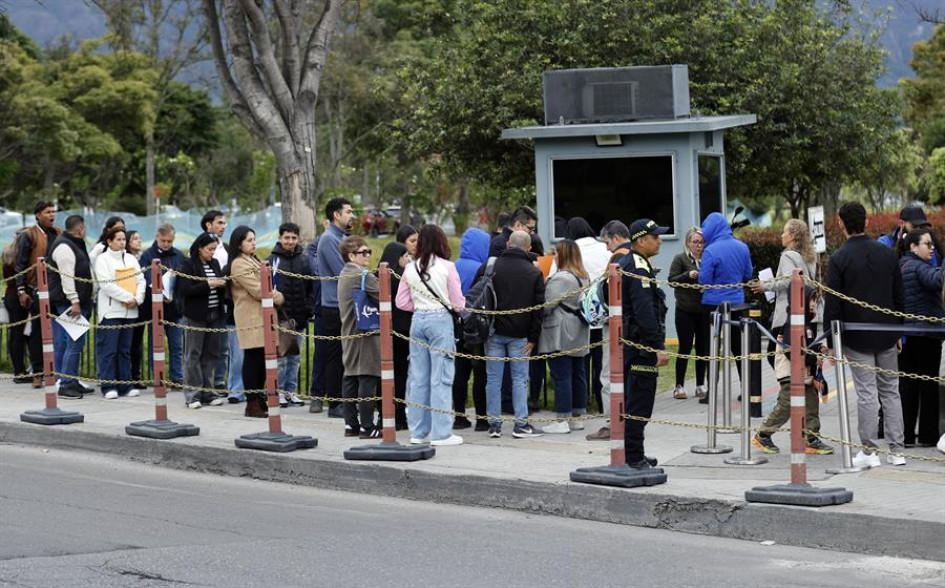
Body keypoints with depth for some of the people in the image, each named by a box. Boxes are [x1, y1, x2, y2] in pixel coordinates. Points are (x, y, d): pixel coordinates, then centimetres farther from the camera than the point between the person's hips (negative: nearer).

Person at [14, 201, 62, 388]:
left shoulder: (59, 234, 13)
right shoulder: (28, 236, 0)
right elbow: (20, 265, -2)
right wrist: (21, 290, -8)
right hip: (37, 290, -4)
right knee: (37, 332, 1)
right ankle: (37, 373, 5)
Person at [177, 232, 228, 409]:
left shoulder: (215, 263, 13)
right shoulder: (188, 265, -6)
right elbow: (186, 290, -14)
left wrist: (222, 284, -1)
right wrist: (209, 284, -19)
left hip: (215, 315, 6)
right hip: (196, 316, -6)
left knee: (211, 355, 7)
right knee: (194, 355, -1)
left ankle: (208, 392, 13)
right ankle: (192, 394, 1)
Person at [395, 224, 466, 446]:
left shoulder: (410, 268, 4)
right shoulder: (447, 267, -8)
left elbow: (402, 302, 7)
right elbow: (458, 303, -4)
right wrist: (460, 306, 18)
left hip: (418, 320, 5)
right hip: (441, 320, -5)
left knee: (418, 378, 10)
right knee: (441, 378, -2)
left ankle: (418, 431, 15)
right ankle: (440, 433, -3)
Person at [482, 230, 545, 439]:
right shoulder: (534, 273, -1)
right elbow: (538, 307, -3)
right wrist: (533, 338, 0)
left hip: (493, 331, 1)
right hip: (519, 334, -1)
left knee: (493, 378, 5)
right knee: (520, 378, 4)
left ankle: (494, 424, 6)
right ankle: (521, 424, 1)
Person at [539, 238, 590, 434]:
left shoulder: (560, 278, -16)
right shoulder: (583, 277, 13)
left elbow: (546, 305, -17)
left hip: (560, 335, -9)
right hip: (579, 335, 9)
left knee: (561, 376, -6)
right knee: (578, 374, 12)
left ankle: (563, 420, -5)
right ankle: (577, 416, 17)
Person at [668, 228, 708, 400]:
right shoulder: (680, 259, -1)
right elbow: (672, 281, -5)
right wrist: (688, 275, -19)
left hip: (704, 311, 3)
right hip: (685, 311, -3)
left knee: (703, 348, 7)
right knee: (685, 348, -3)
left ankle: (700, 385, 15)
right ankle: (679, 386, 3)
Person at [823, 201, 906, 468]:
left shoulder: (839, 259, -10)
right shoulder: (887, 253, 4)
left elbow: (832, 303, -10)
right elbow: (899, 297, 10)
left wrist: (829, 338, -2)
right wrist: (899, 332, 19)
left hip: (856, 336, -4)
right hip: (887, 335, 4)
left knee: (866, 393, -2)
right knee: (890, 390, 10)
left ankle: (869, 451, 0)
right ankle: (896, 451, 10)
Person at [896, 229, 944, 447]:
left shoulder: (898, 267, 11)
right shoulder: (919, 267, -13)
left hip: (903, 334, 7)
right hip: (926, 332, -7)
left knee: (906, 383, 9)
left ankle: (905, 434, 8)